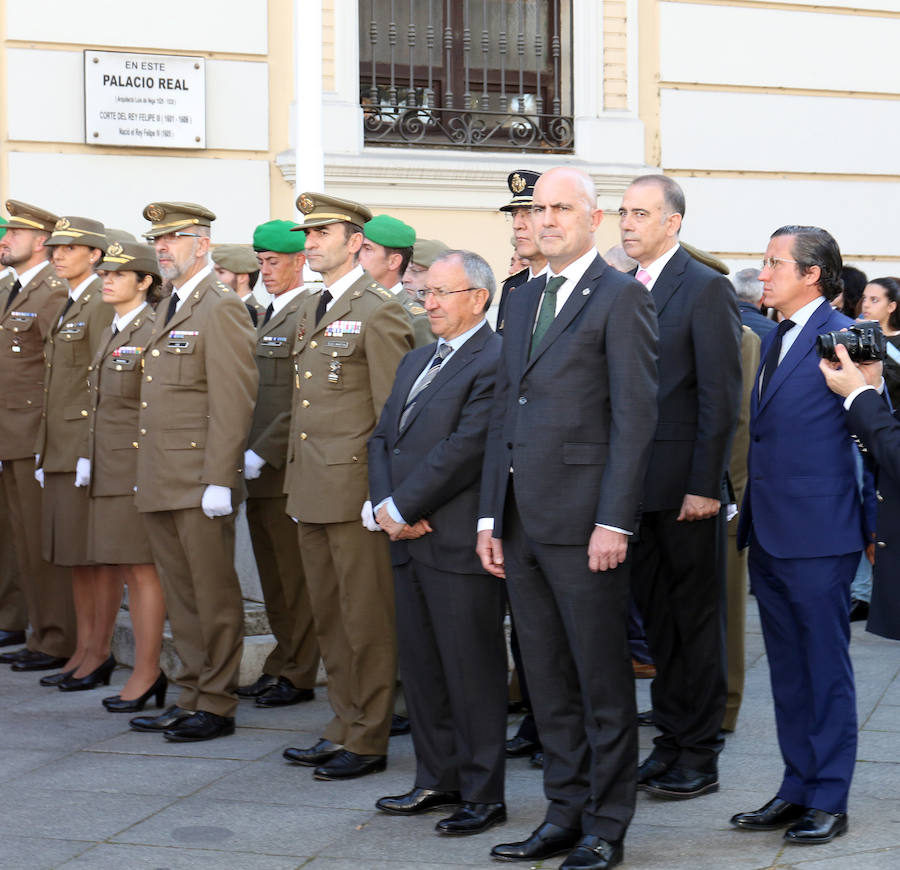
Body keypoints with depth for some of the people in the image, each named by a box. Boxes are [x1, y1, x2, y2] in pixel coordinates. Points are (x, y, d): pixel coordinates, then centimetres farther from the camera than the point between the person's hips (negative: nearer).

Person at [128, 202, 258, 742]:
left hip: (201, 485, -9)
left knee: (215, 598, 0)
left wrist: (219, 481, -20)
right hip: (161, 484, 9)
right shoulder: (169, 309, 18)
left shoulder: (222, 309, -10)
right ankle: (192, 697, 22)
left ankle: (218, 707, 7)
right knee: (181, 598, 14)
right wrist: (147, 475, 18)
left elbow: (233, 402, -16)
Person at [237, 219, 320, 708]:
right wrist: (245, 453, 10)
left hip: (286, 468, -9)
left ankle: (298, 676, 8)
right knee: (273, 577, 14)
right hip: (260, 471, 9)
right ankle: (281, 666, 23)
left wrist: (262, 454, -18)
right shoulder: (267, 316, 17)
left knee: (295, 577, 0)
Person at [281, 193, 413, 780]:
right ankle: (345, 727, 25)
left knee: (367, 621, 0)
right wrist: (297, 480, 17)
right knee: (329, 618, 15)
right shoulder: (311, 311, 17)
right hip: (312, 490, 9)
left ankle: (368, 742, 8)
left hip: (356, 489, -9)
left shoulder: (379, 311, -10)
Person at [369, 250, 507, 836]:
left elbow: (466, 448, -18)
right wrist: (387, 506, -2)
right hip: (411, 542, 9)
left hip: (460, 545, -9)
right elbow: (384, 437, 15)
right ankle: (438, 781, 25)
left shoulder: (495, 360, -11)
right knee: (421, 668, 14)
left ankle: (484, 794, 8)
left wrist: (402, 507, -14)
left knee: (473, 671, -1)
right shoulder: (416, 362, 19)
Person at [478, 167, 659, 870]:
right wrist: (491, 515, 13)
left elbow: (635, 417, -11)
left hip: (583, 519, -7)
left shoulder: (622, 297, -5)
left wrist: (614, 522, -17)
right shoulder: (523, 300, 18)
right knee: (548, 681, 12)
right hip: (522, 521, 7)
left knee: (603, 682, 2)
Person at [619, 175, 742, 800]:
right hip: (636, 484, 7)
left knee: (696, 616, 2)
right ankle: (670, 741, 23)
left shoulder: (707, 289, -8)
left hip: (685, 486, -7)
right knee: (656, 614, 12)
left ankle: (700, 756, 10)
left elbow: (720, 397, -12)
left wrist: (705, 486, -16)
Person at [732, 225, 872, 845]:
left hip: (817, 536, -8)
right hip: (770, 535, 9)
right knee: (788, 671, 14)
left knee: (826, 670, 2)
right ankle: (797, 789, 24)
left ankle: (828, 800, 10)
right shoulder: (775, 341, 15)